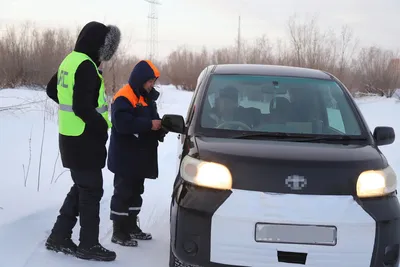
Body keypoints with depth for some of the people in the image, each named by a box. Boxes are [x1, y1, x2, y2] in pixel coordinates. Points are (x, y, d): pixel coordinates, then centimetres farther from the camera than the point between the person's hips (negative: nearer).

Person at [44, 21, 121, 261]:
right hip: (85, 140, -10)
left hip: (72, 138, 10)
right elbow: (84, 108, -26)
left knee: (81, 188, 18)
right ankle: (88, 245, 11)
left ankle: (59, 237, 23)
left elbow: (52, 90, 24)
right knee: (91, 191, 1)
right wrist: (103, 128, -12)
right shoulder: (86, 66, -20)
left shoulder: (70, 60, 11)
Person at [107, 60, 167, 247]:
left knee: (136, 192, 17)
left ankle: (131, 226, 28)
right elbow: (122, 123, -28)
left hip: (140, 157, 9)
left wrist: (160, 126, -4)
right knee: (123, 193, -4)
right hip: (125, 158, -9)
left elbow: (151, 118, 20)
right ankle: (119, 232, 3)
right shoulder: (124, 97, -16)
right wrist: (149, 124, -26)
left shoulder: (146, 97, 14)